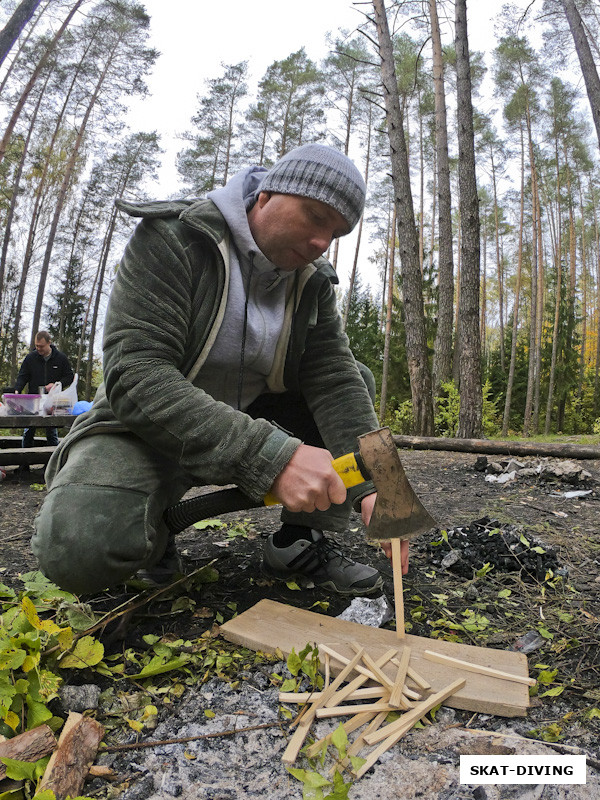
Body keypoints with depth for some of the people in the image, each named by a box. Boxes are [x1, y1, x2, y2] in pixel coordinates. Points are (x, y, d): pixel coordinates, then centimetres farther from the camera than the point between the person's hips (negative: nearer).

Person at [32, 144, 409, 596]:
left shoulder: (313, 281, -1)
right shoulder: (172, 239, -18)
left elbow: (335, 381, -11)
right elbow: (135, 377, -30)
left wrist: (372, 483, -28)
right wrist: (272, 455, -40)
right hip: (147, 427, -5)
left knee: (357, 379, -4)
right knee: (80, 549, -33)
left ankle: (300, 542, -4)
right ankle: (156, 526, 3)